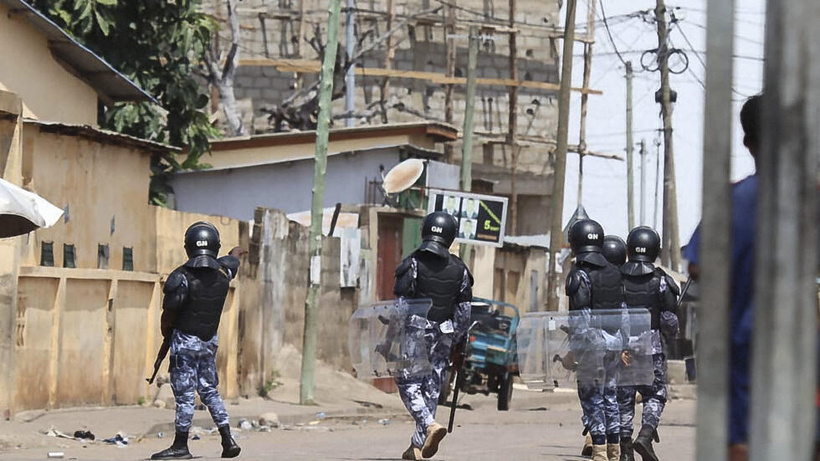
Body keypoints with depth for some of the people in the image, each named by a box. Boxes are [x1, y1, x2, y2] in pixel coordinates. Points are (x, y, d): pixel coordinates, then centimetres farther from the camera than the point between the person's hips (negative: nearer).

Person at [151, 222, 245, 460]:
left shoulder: (182, 277, -19)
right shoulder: (223, 272, -1)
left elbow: (169, 313, -15)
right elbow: (234, 257, 25)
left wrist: (166, 333, 6)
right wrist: (236, 253, 49)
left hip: (185, 342, -6)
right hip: (210, 341, 6)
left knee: (184, 393, -1)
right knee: (209, 390, 16)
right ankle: (228, 441, 13)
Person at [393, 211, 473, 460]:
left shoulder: (413, 263, -10)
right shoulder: (458, 269, 2)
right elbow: (464, 311, 6)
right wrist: (458, 341, 15)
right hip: (443, 335, 4)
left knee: (408, 384, 3)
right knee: (431, 388, 9)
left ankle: (430, 425, -21)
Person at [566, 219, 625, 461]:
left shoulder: (580, 274, -11)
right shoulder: (614, 273, 11)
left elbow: (580, 317, -16)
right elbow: (622, 311, 14)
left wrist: (573, 350, -13)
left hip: (590, 341, -7)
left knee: (592, 396, -3)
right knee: (610, 395, 12)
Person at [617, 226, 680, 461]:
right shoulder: (660, 280, -5)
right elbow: (670, 319, -5)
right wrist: (671, 335, 16)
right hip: (651, 346, -2)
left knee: (623, 397, 8)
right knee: (655, 395, 8)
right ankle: (646, 435, -12)